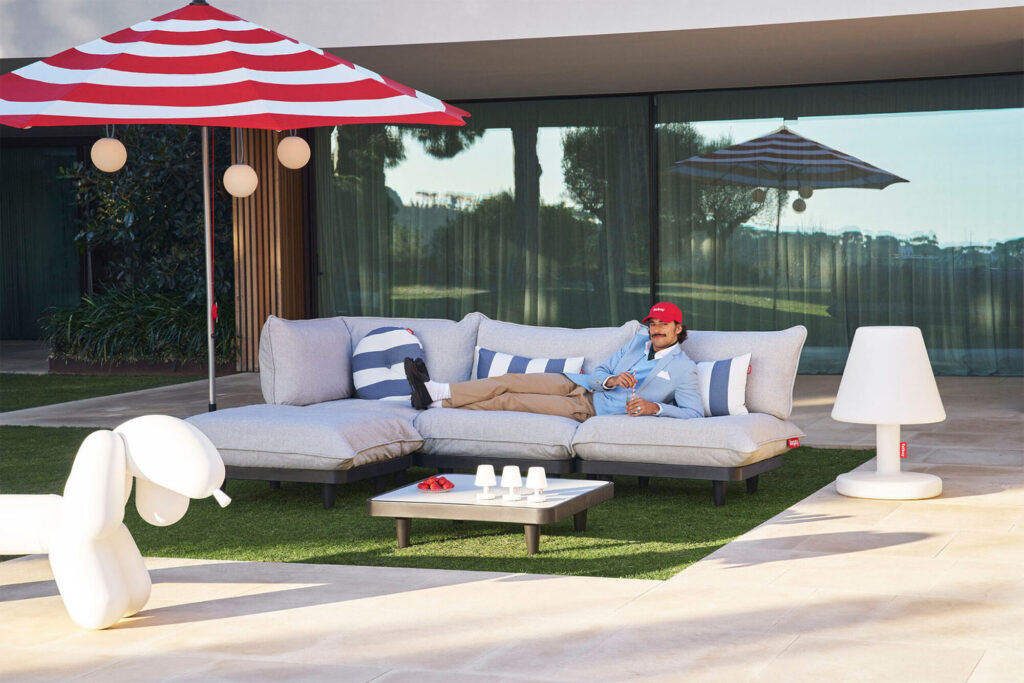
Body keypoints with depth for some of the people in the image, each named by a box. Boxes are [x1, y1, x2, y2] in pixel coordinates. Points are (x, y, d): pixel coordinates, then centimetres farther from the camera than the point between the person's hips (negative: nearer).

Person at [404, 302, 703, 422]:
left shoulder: (683, 368, -3)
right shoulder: (638, 342, 16)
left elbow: (694, 412, -13)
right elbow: (597, 373, 13)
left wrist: (655, 407, -25)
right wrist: (610, 380, -11)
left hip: (592, 409, -6)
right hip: (576, 384, 6)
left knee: (509, 401, -14)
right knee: (508, 382, -12)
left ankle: (439, 408, -8)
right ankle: (435, 393, -10)